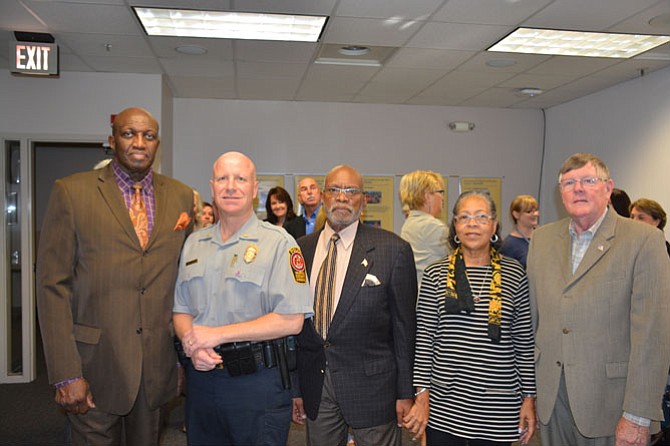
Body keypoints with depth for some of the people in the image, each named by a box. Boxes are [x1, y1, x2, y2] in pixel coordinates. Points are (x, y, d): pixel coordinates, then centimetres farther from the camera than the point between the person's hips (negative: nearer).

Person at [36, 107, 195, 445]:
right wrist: (66, 375, -12)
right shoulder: (71, 192, -5)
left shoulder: (181, 196, 5)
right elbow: (53, 286, -8)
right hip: (96, 365, -3)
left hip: (157, 364, 3)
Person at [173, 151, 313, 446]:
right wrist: (194, 347, -10)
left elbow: (291, 320, -15)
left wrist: (216, 334, -16)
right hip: (200, 376, 5)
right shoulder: (194, 243, 10)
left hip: (257, 380, -4)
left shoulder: (278, 243, -8)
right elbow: (181, 310, 12)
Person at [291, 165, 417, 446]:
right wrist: (294, 387, 9)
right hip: (314, 387, 4)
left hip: (372, 384, -3)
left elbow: (405, 325, -6)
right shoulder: (300, 250, 4)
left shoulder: (393, 249, -8)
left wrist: (406, 392, -4)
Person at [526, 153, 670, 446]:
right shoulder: (542, 238, 7)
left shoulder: (644, 240, -8)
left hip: (609, 400, -4)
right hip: (551, 398, 4)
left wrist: (637, 416, -15)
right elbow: (533, 315, 9)